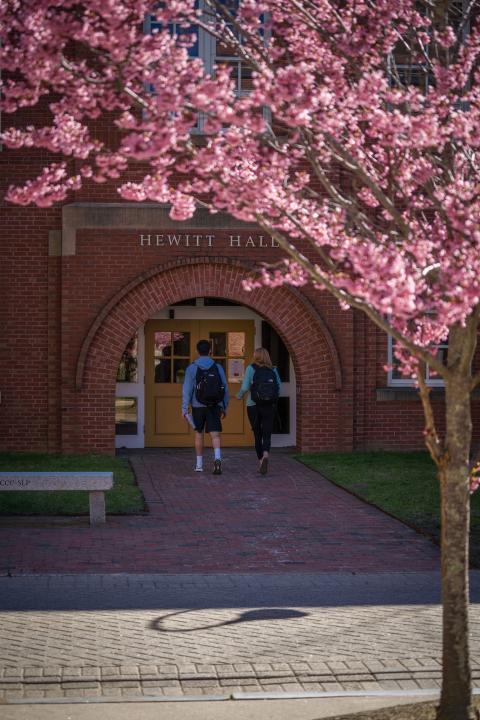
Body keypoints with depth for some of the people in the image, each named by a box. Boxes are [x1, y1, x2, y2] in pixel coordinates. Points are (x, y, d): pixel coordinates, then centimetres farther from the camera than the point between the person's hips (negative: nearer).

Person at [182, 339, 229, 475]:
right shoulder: (218, 368, 2)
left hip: (198, 406, 0)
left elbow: (187, 389, -9)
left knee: (199, 434, 15)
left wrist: (184, 408, -8)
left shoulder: (191, 368, -4)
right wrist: (225, 408, 13)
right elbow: (225, 389, 4)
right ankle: (217, 459, -28)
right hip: (215, 406, 0)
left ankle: (199, 464, 21)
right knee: (215, 435, -4)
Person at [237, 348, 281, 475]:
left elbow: (245, 387, -11)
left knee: (257, 434, 12)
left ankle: (260, 460, 16)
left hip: (253, 405, -1)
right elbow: (279, 387, 1)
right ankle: (265, 455, -28)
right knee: (267, 434, -2)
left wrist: (239, 396, 9)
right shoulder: (273, 370, 4)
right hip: (270, 406, 1)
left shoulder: (251, 368, -3)